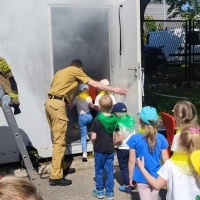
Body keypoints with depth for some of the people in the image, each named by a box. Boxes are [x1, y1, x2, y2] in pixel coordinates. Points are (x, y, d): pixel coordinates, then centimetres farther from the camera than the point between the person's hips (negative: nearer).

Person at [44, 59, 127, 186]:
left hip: (50, 103, 9)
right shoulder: (76, 71, 4)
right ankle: (56, 177, -9)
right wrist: (114, 90, 5)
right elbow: (95, 84, 0)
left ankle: (62, 167, 28)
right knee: (60, 141, -8)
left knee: (57, 139, 17)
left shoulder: (61, 72, 27)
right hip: (58, 104, -9)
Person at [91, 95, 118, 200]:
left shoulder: (96, 120, -16)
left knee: (99, 170, 11)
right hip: (110, 149, 4)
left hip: (99, 149, -3)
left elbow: (93, 137, -15)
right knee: (110, 170, 11)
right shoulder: (114, 119, -3)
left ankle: (99, 191, 22)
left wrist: (94, 144, 4)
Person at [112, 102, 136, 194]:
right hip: (132, 147, 6)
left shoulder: (119, 123, -22)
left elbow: (120, 139, -25)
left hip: (122, 148, -6)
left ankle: (127, 186, 15)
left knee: (124, 167, 8)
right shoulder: (131, 120, -3)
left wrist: (113, 143, -10)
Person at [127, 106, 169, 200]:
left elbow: (132, 161, -8)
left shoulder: (135, 139, -11)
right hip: (156, 177, 3)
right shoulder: (161, 138, -5)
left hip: (142, 177, -3)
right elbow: (165, 160, 0)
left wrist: (131, 176, 4)